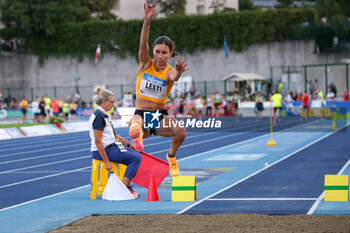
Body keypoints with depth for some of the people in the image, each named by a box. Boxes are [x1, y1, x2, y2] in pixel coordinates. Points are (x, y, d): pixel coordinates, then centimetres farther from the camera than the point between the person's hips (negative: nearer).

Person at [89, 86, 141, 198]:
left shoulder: (104, 115, 15)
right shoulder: (98, 116, -17)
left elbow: (113, 135, 25)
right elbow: (98, 141, -23)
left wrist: (128, 144, 21)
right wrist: (106, 162, -24)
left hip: (112, 146, 10)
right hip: (103, 150, -10)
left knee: (137, 156, 8)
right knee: (136, 159, -16)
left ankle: (127, 186, 6)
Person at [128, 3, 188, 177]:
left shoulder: (169, 71, -4)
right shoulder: (145, 64, 1)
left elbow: (174, 78, -29)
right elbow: (143, 45, -17)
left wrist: (178, 73, -55)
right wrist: (147, 21, -33)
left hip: (160, 116, 3)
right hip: (141, 114, -3)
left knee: (181, 131, -25)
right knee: (135, 128, -42)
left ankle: (171, 156, 5)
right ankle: (138, 135, -6)